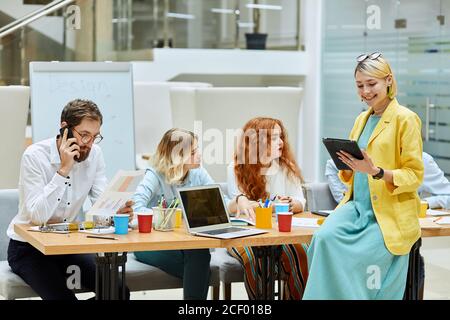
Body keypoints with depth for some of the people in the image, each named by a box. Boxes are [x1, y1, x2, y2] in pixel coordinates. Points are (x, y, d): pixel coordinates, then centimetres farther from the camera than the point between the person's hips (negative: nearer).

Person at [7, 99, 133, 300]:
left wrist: (118, 211, -30)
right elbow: (38, 216, -28)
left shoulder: (94, 154, -3)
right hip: (28, 248, -5)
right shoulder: (34, 156, -19)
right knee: (63, 297, -28)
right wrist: (63, 170, -32)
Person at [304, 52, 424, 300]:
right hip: (356, 206, 5)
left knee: (356, 260, -27)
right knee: (324, 238, -26)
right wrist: (347, 165, 0)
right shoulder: (361, 119, 17)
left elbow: (415, 175, -7)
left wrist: (376, 172, -21)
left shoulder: (406, 119, -4)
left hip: (389, 214, -5)